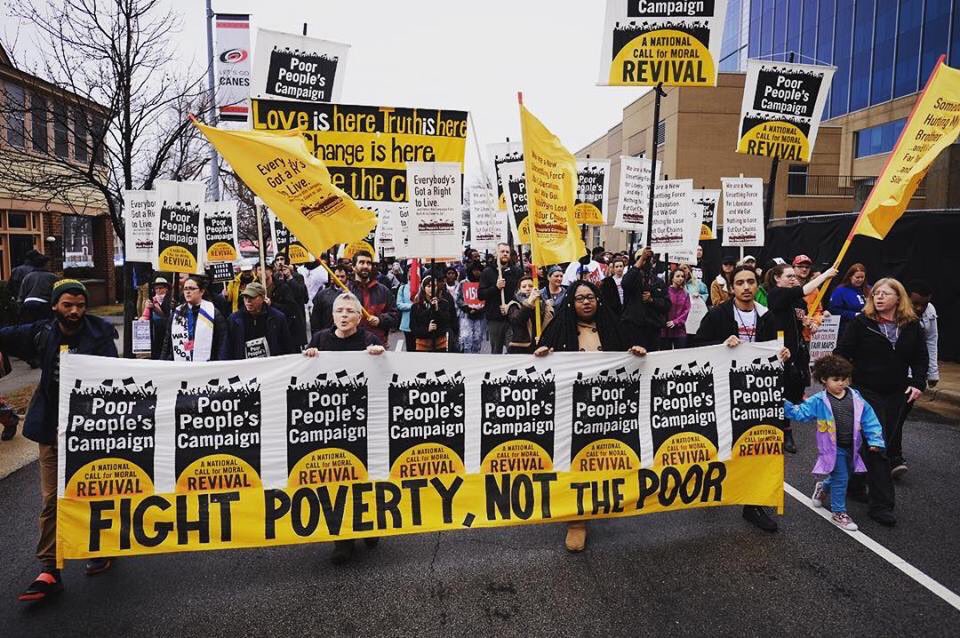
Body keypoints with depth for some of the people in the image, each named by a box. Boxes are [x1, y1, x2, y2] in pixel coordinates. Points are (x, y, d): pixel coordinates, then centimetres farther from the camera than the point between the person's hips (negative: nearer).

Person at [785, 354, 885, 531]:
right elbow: (800, 413, -11)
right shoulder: (819, 402, -11)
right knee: (840, 478, -4)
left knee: (844, 476, 21)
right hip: (833, 448, -5)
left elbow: (869, 419, 1)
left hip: (851, 447, 5)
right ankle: (839, 513, 12)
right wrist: (784, 405, -27)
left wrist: (875, 441, -3)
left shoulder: (856, 398, -1)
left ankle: (823, 487, 51)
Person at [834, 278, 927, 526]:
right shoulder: (862, 322, -7)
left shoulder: (911, 325, 4)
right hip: (866, 391, -4)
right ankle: (881, 504, -2)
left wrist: (918, 383, -2)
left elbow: (920, 356, 11)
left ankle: (854, 483, 29)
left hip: (896, 394, 5)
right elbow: (841, 352, -7)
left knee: (886, 441, 10)